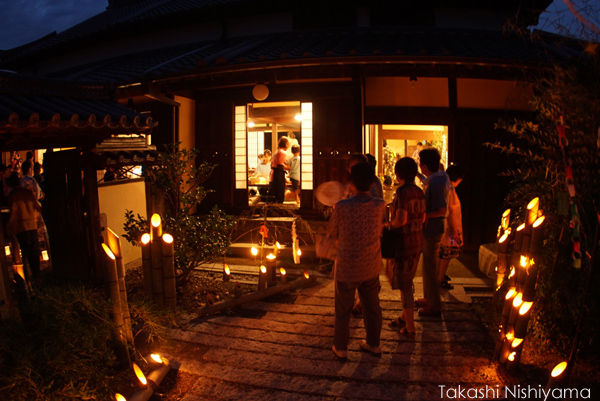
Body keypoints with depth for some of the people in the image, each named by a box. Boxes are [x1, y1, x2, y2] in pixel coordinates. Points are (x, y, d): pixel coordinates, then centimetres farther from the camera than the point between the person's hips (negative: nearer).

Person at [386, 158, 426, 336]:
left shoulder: (403, 192, -19)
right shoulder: (419, 192, 7)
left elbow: (401, 220, -26)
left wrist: (389, 224, -7)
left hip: (403, 243, -9)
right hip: (417, 241, 9)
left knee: (404, 284, 2)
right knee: (407, 280, 21)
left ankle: (410, 328, 11)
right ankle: (405, 317, 35)